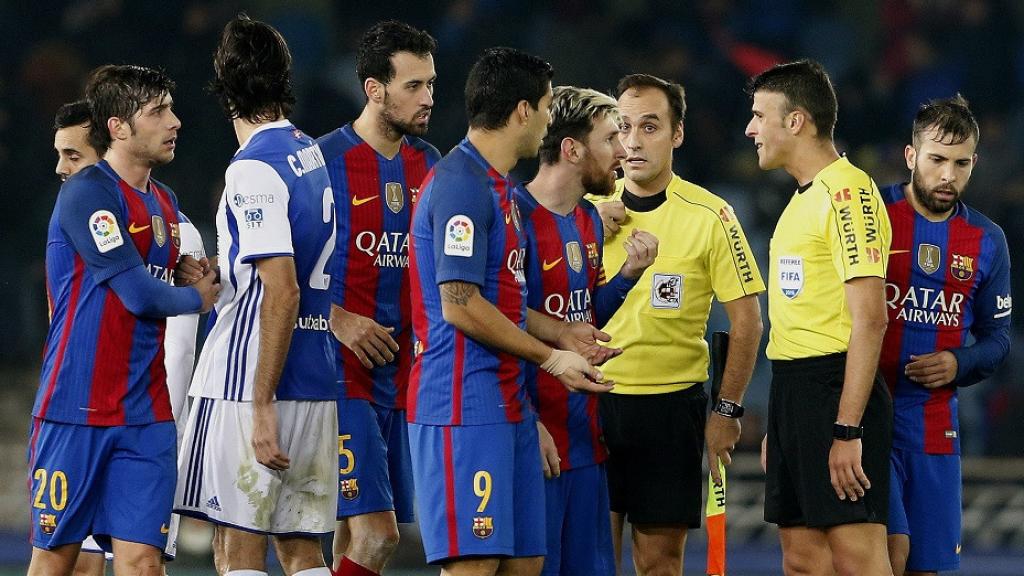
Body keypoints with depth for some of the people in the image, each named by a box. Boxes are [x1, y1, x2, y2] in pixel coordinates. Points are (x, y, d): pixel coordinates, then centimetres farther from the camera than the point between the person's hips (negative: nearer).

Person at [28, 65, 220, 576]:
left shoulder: (164, 202, 15)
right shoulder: (87, 193, -11)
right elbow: (140, 295, -14)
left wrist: (194, 276, 7)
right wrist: (197, 298, 4)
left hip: (146, 416, 6)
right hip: (75, 412, -6)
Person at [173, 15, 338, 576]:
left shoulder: (253, 169, -13)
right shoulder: (314, 155, 13)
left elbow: (282, 293, -19)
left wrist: (263, 405, -19)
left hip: (252, 383, -8)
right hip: (317, 384, 8)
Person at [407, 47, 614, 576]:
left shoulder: (497, 187, 19)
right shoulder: (462, 185, -14)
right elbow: (460, 305, -18)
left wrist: (561, 333, 15)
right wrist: (550, 357, -12)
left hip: (507, 403, 10)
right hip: (464, 407, -10)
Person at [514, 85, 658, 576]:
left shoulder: (590, 221, 14)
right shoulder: (515, 216, -13)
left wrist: (627, 274, 4)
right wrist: (528, 423, -17)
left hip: (584, 436, 9)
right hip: (536, 440, -9)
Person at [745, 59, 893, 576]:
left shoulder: (847, 192, -12)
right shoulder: (803, 198, 18)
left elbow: (870, 318, -19)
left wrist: (848, 430, -23)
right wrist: (777, 426, 23)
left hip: (837, 391, -10)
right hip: (792, 393, 10)